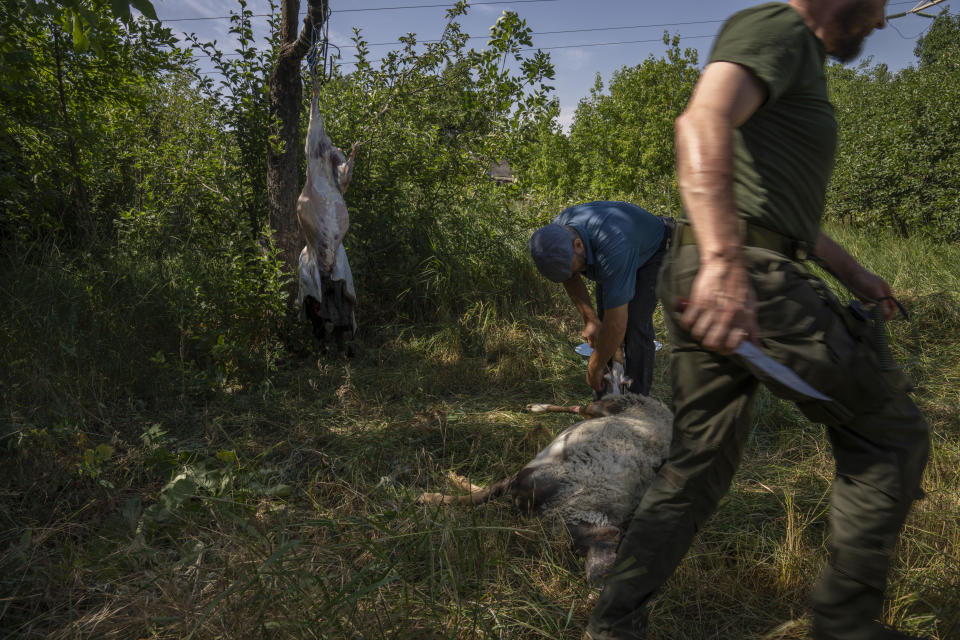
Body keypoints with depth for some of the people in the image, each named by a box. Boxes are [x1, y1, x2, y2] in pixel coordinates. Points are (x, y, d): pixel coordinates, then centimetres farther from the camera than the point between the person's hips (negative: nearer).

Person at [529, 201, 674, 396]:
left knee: (635, 324, -20)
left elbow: (616, 323, -42)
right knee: (602, 321, 0)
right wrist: (590, 320, -13)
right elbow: (572, 280, -4)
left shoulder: (612, 249, -47)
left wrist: (595, 367, -30)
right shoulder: (555, 234, -26)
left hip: (652, 253, -6)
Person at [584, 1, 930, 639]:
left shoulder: (798, 60, 31)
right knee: (891, 433, 5)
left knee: (698, 468, 11)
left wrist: (852, 270, 36)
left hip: (717, 284, 10)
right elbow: (703, 122, -23)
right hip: (750, 278, -10)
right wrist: (724, 260, -35)